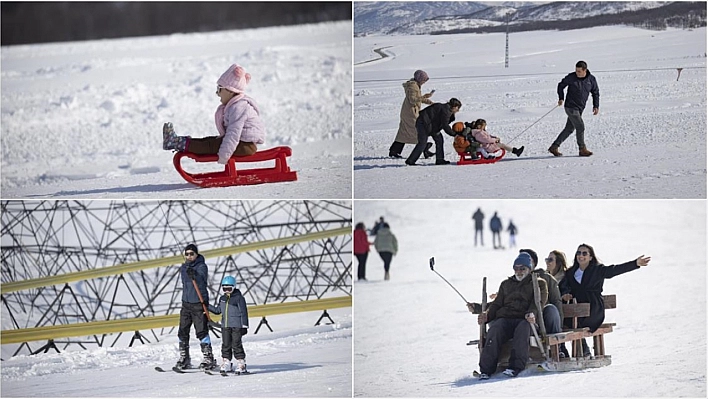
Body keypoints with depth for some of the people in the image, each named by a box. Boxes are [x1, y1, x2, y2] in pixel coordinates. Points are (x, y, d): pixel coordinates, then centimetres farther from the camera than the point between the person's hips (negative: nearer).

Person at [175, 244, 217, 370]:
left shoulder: (201, 266, -9)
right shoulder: (183, 268, 11)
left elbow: (202, 280, -29)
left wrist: (195, 275, -50)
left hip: (199, 303, -7)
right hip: (186, 303, 7)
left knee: (202, 331, -9)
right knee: (182, 332, 5)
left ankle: (209, 359, -4)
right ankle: (184, 359, 12)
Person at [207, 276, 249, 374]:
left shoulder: (239, 298, -7)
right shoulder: (222, 299, 12)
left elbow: (244, 313, -7)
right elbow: (218, 310, 23)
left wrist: (244, 326, -10)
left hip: (236, 326, -6)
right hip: (225, 326, 6)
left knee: (236, 345, -5)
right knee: (226, 345, 8)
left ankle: (241, 363, 0)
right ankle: (226, 363, 15)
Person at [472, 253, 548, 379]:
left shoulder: (539, 283, 21)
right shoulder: (506, 284, 32)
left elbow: (538, 302, 4)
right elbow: (497, 303, 25)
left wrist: (532, 313, -19)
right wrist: (487, 314, 2)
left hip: (525, 320, -2)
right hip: (505, 318, 2)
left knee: (522, 329, -40)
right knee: (494, 330, -33)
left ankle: (515, 367, -45)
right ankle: (486, 369, -39)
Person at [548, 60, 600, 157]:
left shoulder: (591, 79, -1)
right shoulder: (571, 77, -10)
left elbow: (595, 92, 11)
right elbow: (561, 85, 6)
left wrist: (596, 106, 3)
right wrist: (561, 98, -2)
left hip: (580, 109, 5)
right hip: (571, 107, -5)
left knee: (569, 129, 9)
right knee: (580, 127, -12)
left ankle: (554, 147, 16)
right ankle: (582, 149, -2)